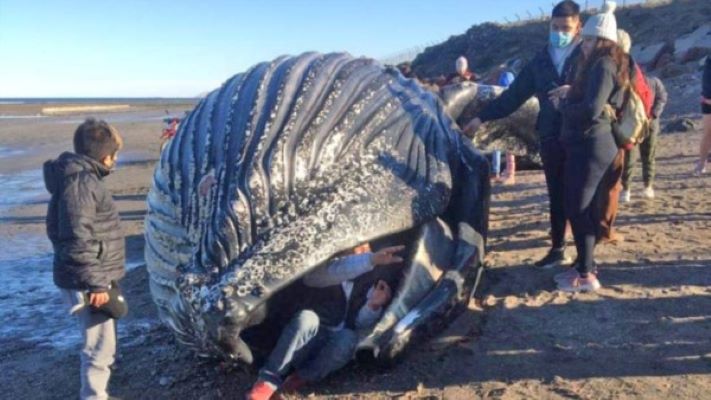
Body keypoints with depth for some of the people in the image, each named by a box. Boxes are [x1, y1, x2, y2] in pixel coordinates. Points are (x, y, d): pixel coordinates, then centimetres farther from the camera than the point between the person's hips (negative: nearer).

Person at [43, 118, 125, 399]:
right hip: (87, 283, -10)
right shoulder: (80, 182, -20)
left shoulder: (82, 176, 13)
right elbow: (77, 239, -25)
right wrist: (95, 283, -22)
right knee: (100, 347, -2)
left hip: (91, 279, 10)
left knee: (100, 345, 22)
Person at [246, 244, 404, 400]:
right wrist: (372, 259, -37)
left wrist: (374, 305, -20)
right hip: (306, 344, -2)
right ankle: (269, 381, -32)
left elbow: (361, 323, 1)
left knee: (348, 338, -33)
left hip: (335, 351, 2)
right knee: (307, 318, -35)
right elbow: (332, 272, -26)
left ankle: (302, 378, -15)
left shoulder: (367, 283, 11)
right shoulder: (320, 271, 0)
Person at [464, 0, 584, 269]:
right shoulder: (541, 61, 11)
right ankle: (557, 250, 22)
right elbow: (514, 95, 12)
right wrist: (481, 118, 9)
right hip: (551, 138, 4)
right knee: (556, 197, 11)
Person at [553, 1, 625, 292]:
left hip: (591, 146, -10)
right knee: (584, 210, 14)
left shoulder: (603, 66, -14)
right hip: (588, 145, 10)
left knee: (578, 210, -5)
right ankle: (585, 266, 24)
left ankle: (587, 275, 1)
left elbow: (592, 109, -23)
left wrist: (563, 104, -8)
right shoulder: (599, 65, 17)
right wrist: (568, 97, 2)